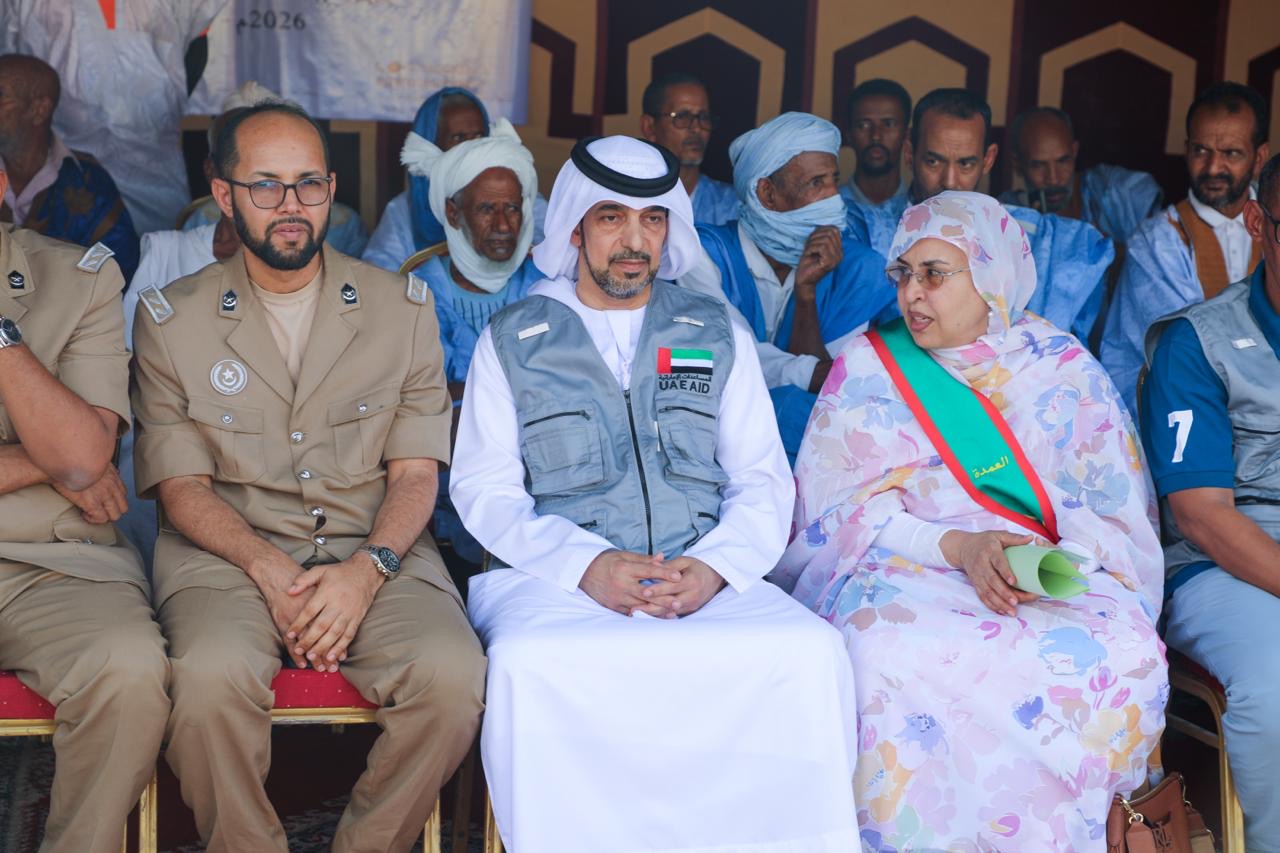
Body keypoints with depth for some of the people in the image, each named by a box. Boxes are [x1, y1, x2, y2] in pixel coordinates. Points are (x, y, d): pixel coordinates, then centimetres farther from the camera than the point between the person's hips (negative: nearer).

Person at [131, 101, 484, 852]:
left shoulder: (403, 308, 10)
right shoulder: (171, 320, 8)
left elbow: (416, 471, 5)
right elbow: (180, 484, 3)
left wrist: (368, 568, -14)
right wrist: (270, 569, -15)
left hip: (377, 550, 1)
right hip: (228, 551, -1)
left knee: (452, 676, -28)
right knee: (213, 676, -34)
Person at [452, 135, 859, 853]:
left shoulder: (719, 334, 18)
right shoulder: (512, 339, 13)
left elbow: (764, 479, 13)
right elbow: (484, 489, 5)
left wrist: (714, 566, -9)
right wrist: (586, 564, -13)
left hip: (709, 583, 2)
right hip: (557, 579, -1)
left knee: (811, 654, -29)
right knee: (529, 664, -36)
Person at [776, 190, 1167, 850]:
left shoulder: (1063, 368, 11)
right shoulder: (867, 367, 10)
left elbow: (1116, 506, 7)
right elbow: (841, 505, 1)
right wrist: (955, 546, -15)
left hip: (1053, 577, 1)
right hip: (901, 570, -1)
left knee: (1124, 653, -31)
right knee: (889, 653, -36)